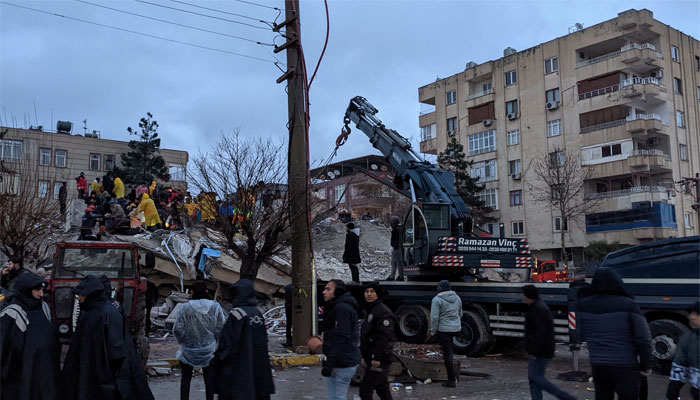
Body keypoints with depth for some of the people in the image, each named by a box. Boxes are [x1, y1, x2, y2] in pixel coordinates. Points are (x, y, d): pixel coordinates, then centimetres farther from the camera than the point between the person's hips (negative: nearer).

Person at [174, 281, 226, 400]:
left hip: (188, 351, -1)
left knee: (185, 378, 15)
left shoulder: (185, 308, -14)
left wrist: (182, 341, 9)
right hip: (209, 351, 1)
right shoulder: (215, 307, -11)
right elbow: (221, 328, -9)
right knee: (209, 380, 12)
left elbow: (178, 329, -10)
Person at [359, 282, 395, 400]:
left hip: (379, 359, -10)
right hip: (371, 357, 10)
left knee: (365, 389, -9)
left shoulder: (383, 311, -14)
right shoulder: (369, 311, 17)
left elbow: (385, 336, -23)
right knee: (382, 388, 14)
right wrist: (365, 357, 21)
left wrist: (377, 357, -25)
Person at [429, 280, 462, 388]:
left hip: (444, 329, -7)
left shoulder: (437, 300, -14)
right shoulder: (457, 298, 7)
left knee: (448, 354, -2)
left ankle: (452, 380, 2)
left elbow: (434, 317, -17)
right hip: (456, 328, 7)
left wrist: (433, 331, -8)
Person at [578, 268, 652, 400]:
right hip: (625, 366, -4)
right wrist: (646, 364, -1)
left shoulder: (584, 306, -2)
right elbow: (643, 338, -12)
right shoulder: (628, 305, -13)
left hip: (597, 365, 4)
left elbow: (581, 335, 9)